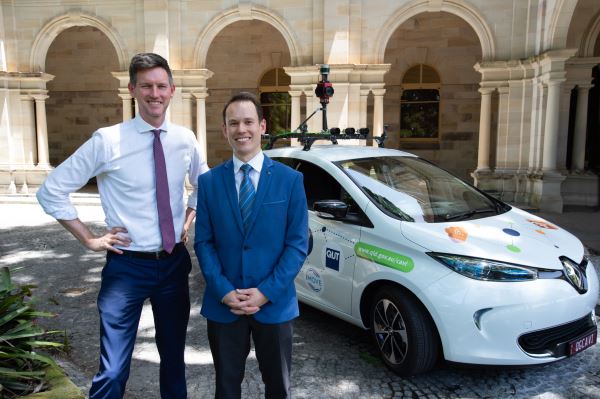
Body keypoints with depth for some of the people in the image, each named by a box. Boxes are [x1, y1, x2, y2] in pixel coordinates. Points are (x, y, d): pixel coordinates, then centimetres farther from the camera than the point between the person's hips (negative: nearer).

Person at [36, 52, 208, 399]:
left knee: (174, 358, 20)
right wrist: (90, 239, -6)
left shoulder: (185, 139, 0)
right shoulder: (107, 140, -12)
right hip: (128, 266, -3)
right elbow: (52, 191, -5)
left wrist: (189, 220, 7)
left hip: (175, 263, 4)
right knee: (114, 371, 0)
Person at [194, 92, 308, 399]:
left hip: (274, 303, -1)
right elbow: (203, 242, -1)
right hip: (223, 305, 1)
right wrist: (224, 291, -12)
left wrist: (266, 292, -14)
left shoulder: (290, 179, -4)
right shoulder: (209, 182, 1)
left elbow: (298, 243, -7)